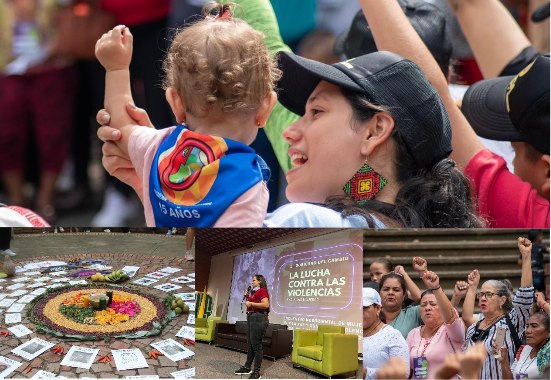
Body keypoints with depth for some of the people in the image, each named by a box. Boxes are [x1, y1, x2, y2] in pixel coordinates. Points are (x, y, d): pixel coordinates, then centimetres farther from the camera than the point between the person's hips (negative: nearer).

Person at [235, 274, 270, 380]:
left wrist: (251, 303, -18)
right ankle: (247, 368, 21)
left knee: (256, 345, -8)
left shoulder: (262, 291, -10)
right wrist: (247, 298, 12)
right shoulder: (254, 292, 19)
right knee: (250, 344, 14)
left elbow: (266, 305, -23)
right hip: (251, 317, 10)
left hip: (258, 318, -10)